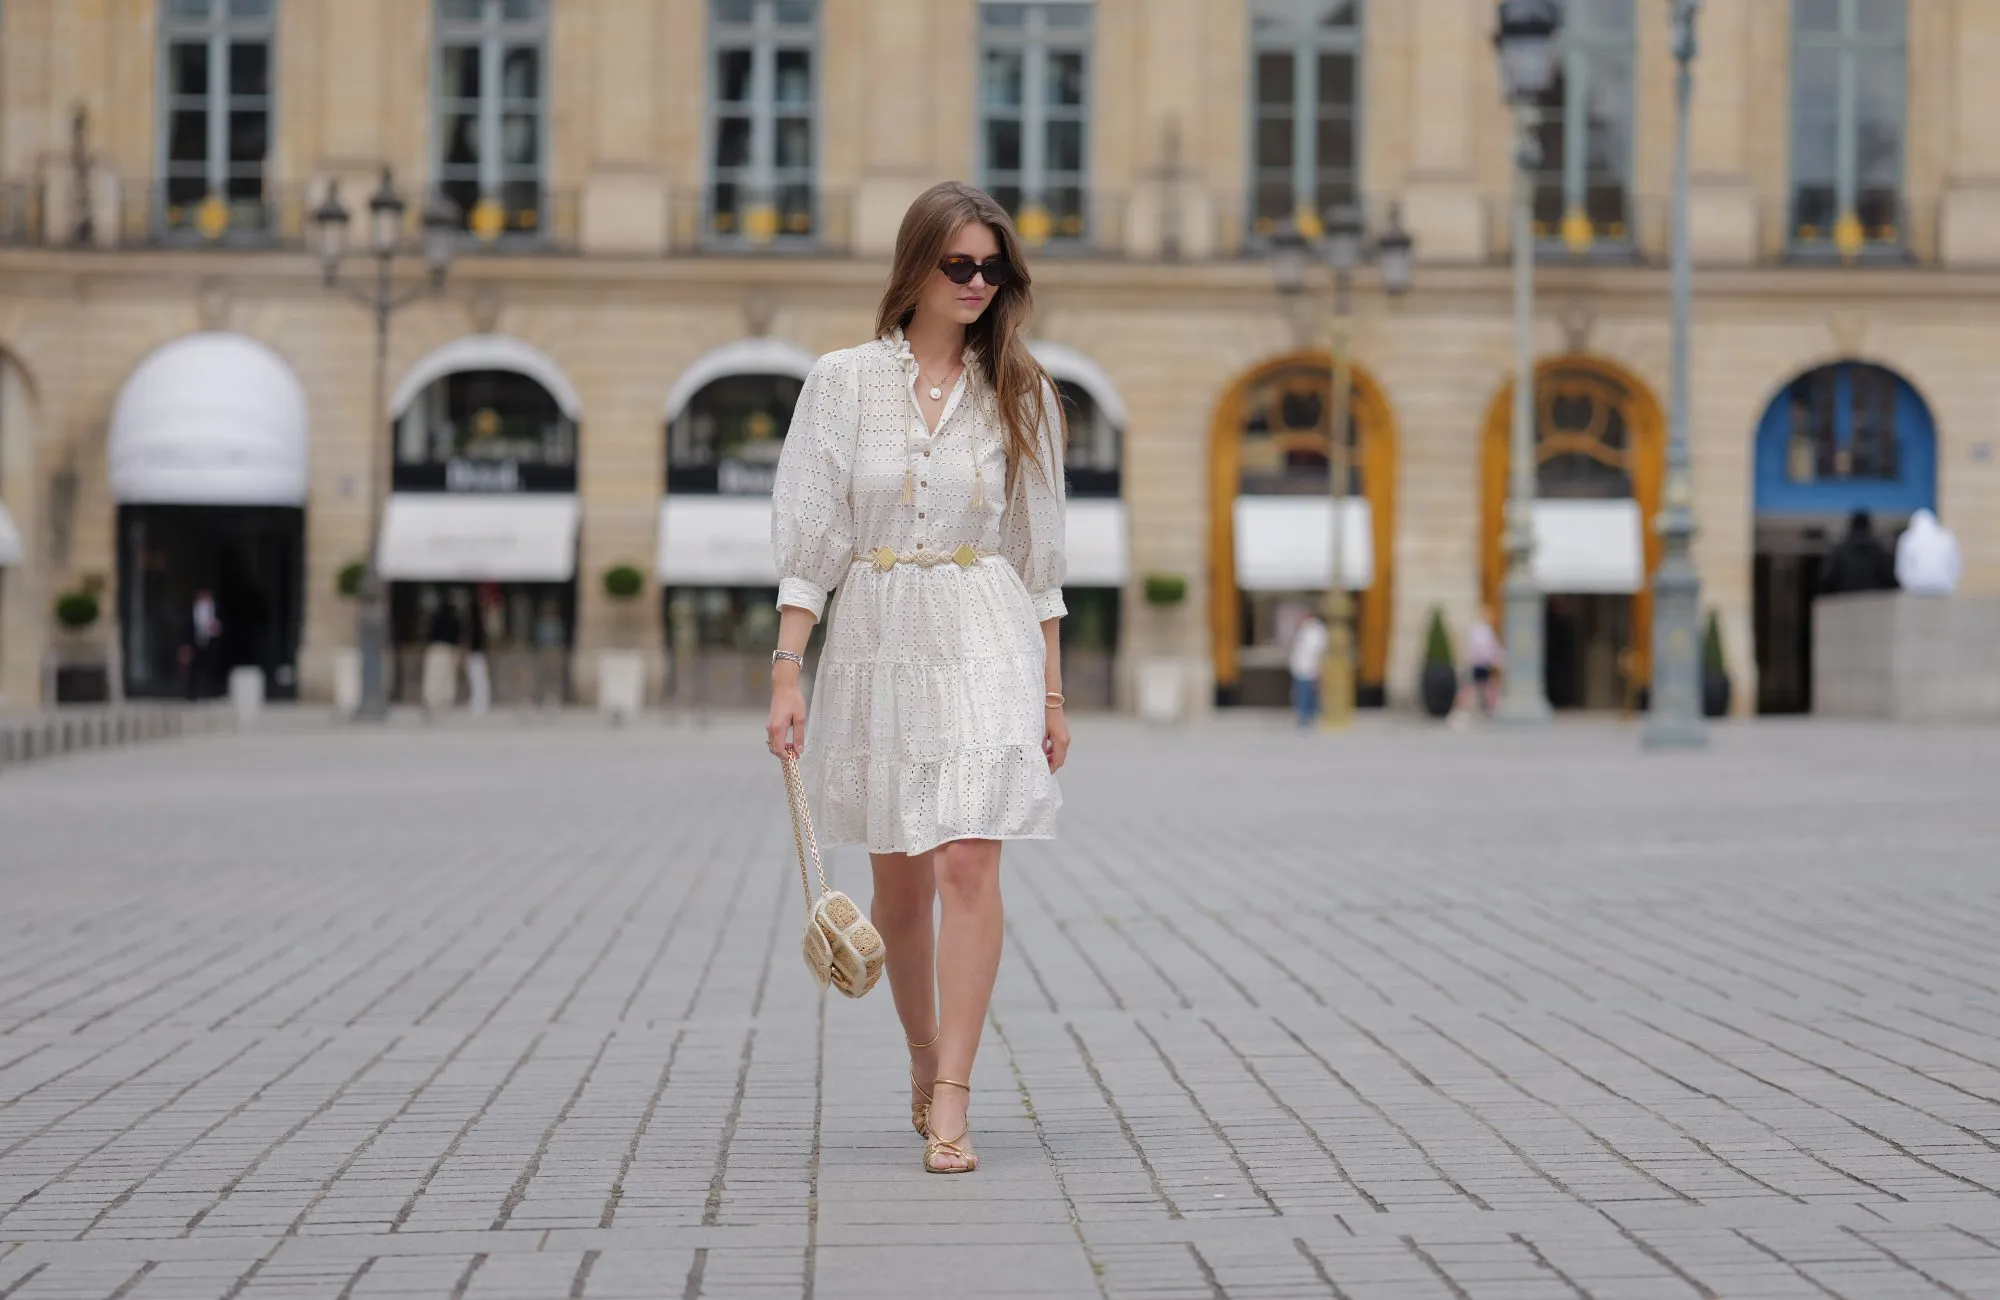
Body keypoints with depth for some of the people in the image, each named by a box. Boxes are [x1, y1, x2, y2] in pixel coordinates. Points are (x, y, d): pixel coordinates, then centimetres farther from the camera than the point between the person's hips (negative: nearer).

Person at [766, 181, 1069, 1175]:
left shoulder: (1018, 392, 6)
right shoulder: (844, 381, 1)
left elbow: (1039, 553, 9)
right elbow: (808, 540, 1)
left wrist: (1053, 692, 7)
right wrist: (787, 673, -5)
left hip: (987, 646, 0)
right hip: (877, 644, 1)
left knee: (970, 865, -13)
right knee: (901, 878, 11)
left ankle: (951, 1103, -12)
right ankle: (924, 1062, 32)